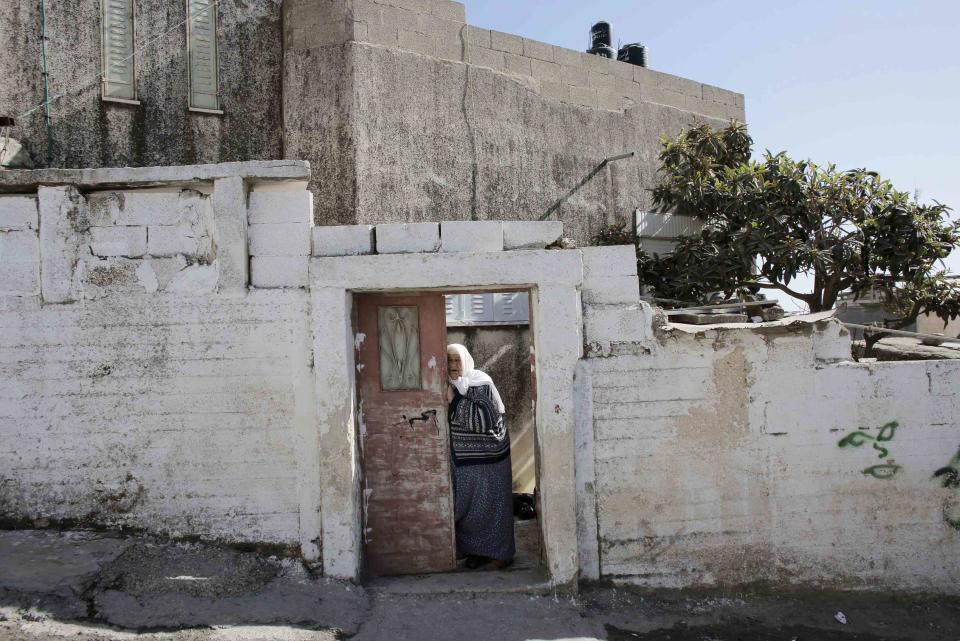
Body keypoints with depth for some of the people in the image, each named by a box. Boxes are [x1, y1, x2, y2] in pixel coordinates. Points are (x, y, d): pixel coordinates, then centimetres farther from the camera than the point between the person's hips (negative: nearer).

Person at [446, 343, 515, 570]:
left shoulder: (481, 383, -12)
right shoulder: (450, 387, 6)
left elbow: (483, 417, -23)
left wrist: (454, 401, -24)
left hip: (488, 456, -6)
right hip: (463, 458, 6)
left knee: (492, 503, 2)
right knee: (466, 505, 10)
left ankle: (500, 552, 14)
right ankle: (477, 550, 24)